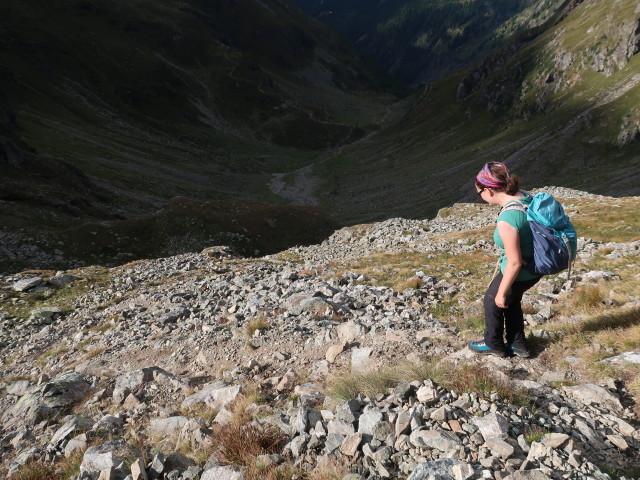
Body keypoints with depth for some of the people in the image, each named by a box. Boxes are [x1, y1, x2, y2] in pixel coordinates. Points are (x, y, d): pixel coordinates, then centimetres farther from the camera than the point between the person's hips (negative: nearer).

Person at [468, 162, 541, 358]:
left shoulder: (506, 220, -34)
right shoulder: (526, 197, -10)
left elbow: (515, 263, -28)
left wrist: (502, 293, -14)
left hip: (519, 274, -8)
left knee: (493, 302, 20)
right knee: (511, 301, 30)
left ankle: (494, 344, 44)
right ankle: (518, 344, 48)